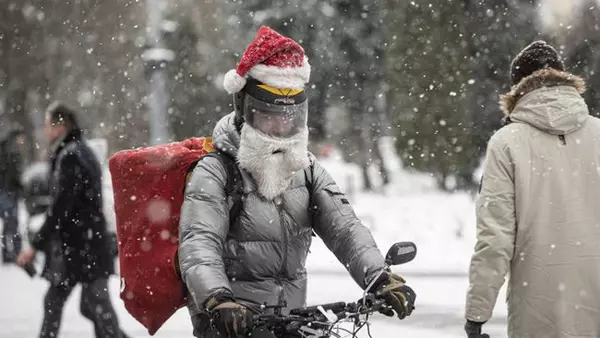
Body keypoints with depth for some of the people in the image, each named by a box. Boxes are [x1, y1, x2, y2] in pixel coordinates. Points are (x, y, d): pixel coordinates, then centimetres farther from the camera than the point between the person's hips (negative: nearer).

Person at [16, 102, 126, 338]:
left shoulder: (69, 156, -15)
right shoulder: (83, 152, 14)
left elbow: (60, 207, -19)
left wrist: (36, 245, -15)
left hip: (77, 245, -9)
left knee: (97, 305, -8)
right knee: (53, 301, 14)